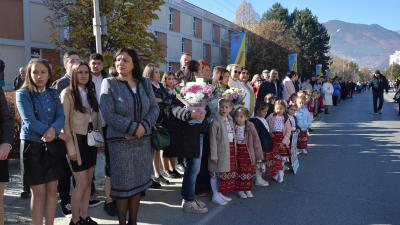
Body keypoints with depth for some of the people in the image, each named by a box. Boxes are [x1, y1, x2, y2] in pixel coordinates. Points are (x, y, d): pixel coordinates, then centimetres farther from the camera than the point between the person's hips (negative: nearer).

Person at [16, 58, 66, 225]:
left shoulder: (53, 94, 9)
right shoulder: (23, 94, -3)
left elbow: (61, 117, -2)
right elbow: (29, 121, -13)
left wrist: (53, 129, -24)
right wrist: (58, 134, -14)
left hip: (53, 146, 4)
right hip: (32, 145, -4)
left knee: (52, 189, 8)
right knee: (38, 191, 1)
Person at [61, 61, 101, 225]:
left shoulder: (91, 92, 11)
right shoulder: (67, 93, -7)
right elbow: (65, 121, -11)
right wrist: (70, 145, -15)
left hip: (91, 139, 6)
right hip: (77, 139, -6)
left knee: (88, 181, 11)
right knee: (81, 183, -4)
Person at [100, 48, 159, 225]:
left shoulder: (145, 83, 6)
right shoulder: (109, 83, -4)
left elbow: (154, 108, 3)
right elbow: (108, 114, -13)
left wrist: (143, 127, -14)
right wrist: (133, 128, -17)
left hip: (143, 140, 4)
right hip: (120, 142, -3)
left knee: (138, 182, 11)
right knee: (122, 183, 4)